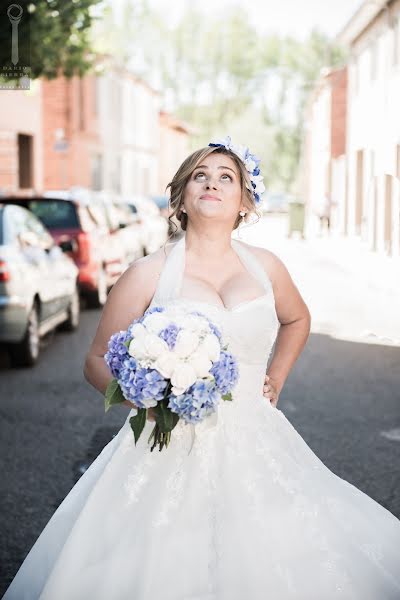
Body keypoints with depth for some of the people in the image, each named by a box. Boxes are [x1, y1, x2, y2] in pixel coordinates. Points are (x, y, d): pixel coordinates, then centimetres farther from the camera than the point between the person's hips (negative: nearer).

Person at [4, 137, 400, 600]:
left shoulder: (265, 266, 7)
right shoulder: (148, 274, -3)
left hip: (254, 448, 3)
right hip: (172, 453, -3)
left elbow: (297, 320, 29)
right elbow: (98, 361, 2)